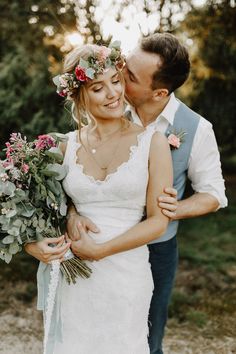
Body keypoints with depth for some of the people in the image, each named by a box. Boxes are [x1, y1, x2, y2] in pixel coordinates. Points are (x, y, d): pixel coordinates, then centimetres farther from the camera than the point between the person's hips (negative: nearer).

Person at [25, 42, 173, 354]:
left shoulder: (152, 142, -6)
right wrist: (33, 243, -12)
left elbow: (158, 221, -8)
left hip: (125, 273, -2)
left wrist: (98, 250, -15)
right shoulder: (67, 145, 1)